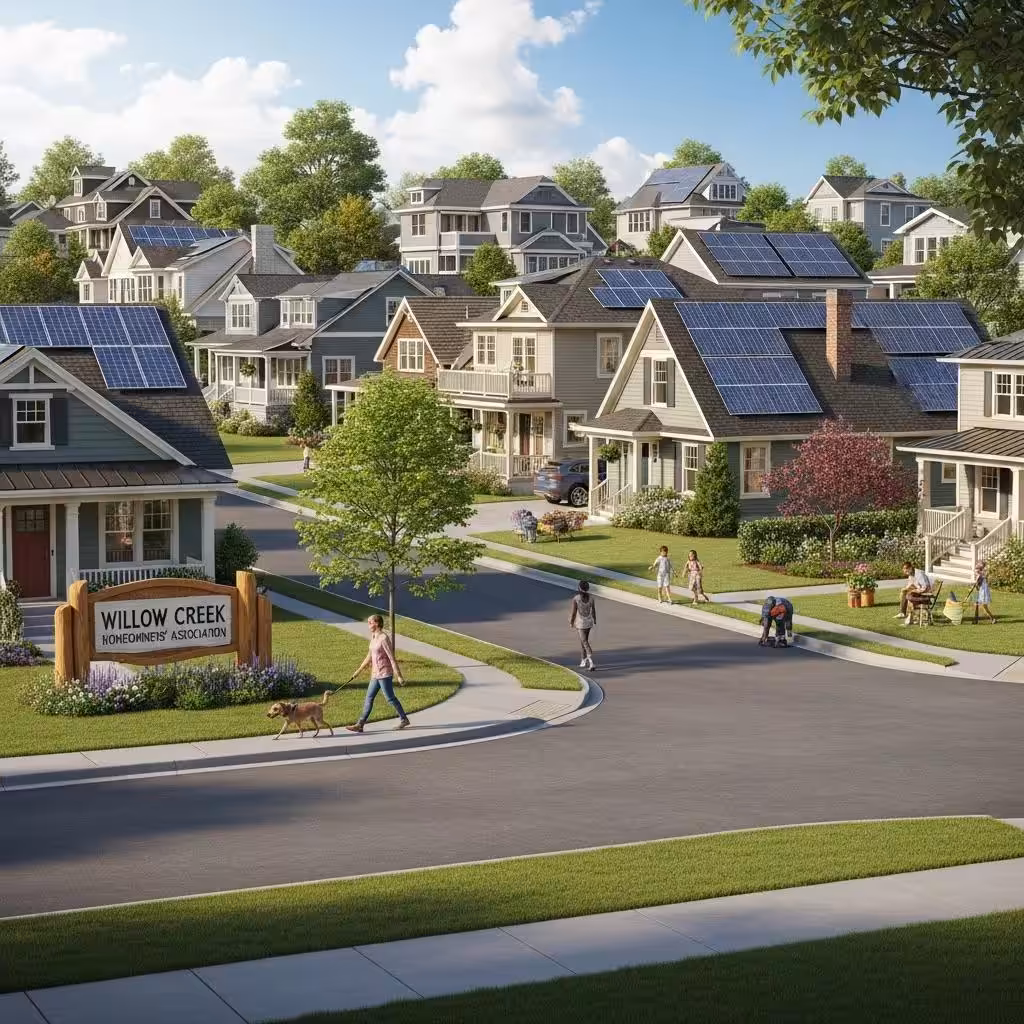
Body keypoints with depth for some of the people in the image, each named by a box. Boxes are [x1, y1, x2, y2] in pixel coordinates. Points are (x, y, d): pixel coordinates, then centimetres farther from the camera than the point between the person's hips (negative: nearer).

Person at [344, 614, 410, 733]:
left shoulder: (384, 638, -17)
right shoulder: (373, 637, 10)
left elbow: (392, 658, -17)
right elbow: (369, 656, 19)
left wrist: (399, 676, -17)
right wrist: (358, 671, 23)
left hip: (385, 674, -9)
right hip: (376, 674, 9)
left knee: (390, 698, 0)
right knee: (369, 698, 7)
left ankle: (404, 719, 16)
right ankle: (360, 724, 8)